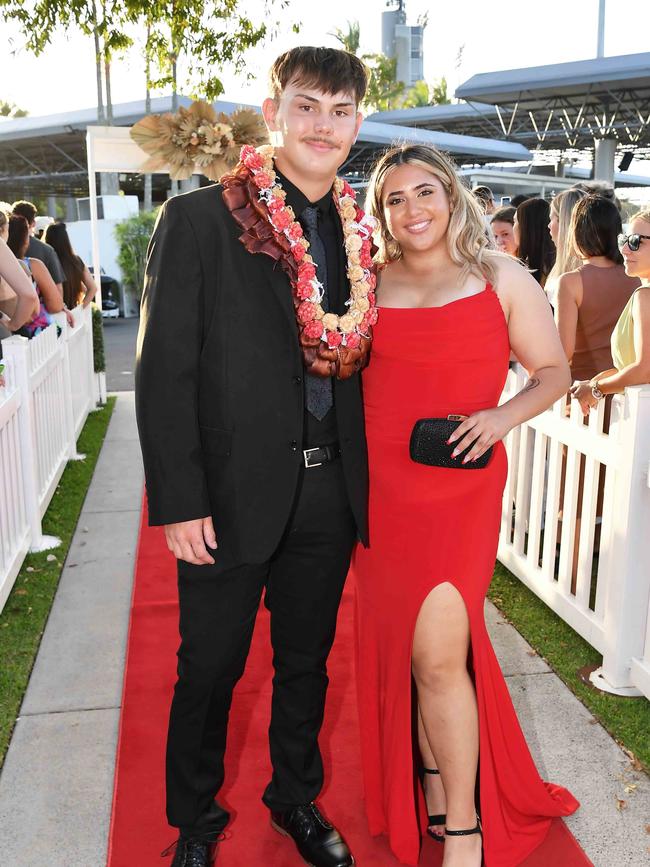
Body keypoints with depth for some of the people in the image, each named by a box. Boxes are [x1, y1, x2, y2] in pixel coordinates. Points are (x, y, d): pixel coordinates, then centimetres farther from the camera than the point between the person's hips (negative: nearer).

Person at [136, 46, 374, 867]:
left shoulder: (359, 237, 6)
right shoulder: (196, 220, -7)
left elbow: (358, 362, 9)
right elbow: (163, 370, -11)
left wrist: (367, 480, 5)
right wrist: (178, 500, -14)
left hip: (329, 495, 4)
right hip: (234, 493, -4)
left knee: (306, 662, 19)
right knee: (209, 671, 12)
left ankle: (297, 798, 43)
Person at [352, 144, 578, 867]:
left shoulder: (501, 279, 2)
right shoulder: (367, 284, 9)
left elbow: (553, 371, 6)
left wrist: (501, 417, -11)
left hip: (461, 488, -3)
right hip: (380, 487, 4)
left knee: (436, 652, -9)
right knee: (399, 646, 11)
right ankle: (434, 785, 33)